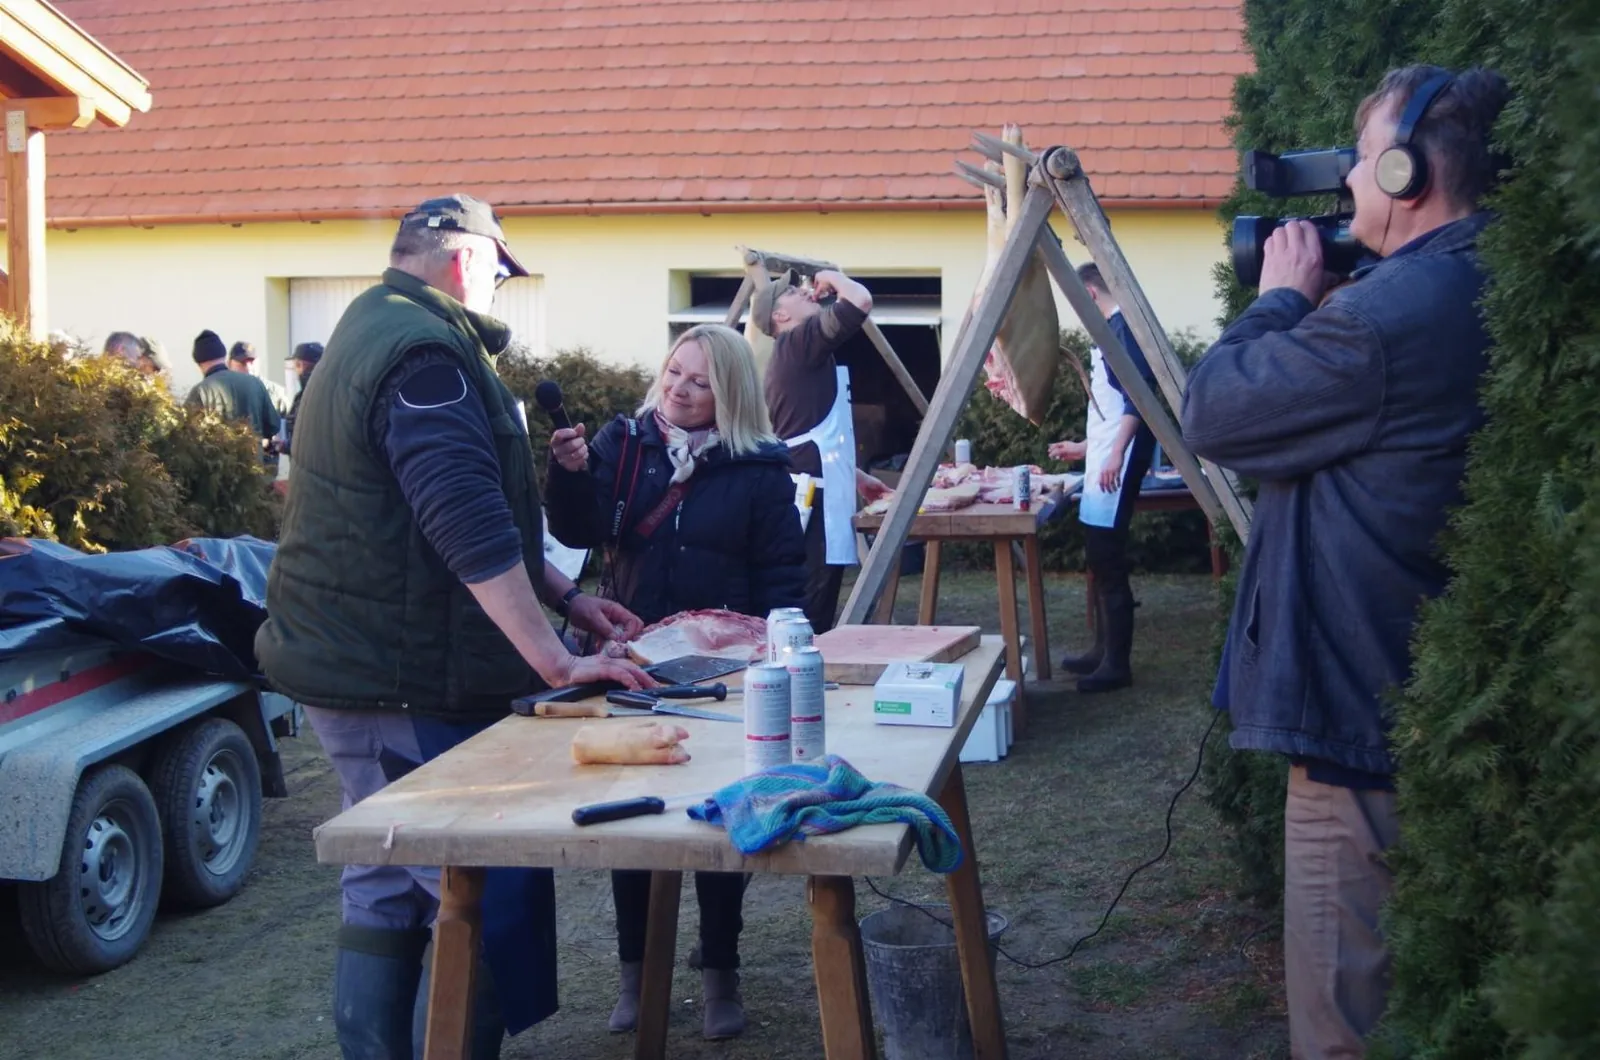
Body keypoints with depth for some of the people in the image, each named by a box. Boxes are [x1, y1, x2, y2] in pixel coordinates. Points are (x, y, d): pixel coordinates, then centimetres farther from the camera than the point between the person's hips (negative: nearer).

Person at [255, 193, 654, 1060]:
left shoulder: (371, 336, 17)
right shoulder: (425, 353, -17)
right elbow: (472, 530, -26)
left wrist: (565, 596, 19)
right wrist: (555, 662, -25)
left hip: (349, 666, 11)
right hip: (409, 685, -11)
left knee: (386, 890, 16)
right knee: (489, 899, -6)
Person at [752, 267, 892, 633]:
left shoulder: (792, 356, 22)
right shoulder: (801, 341, -7)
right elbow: (861, 301, -19)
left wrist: (857, 477, 31)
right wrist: (833, 277, 1)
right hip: (814, 496, -10)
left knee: (805, 606, 11)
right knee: (810, 610, -10)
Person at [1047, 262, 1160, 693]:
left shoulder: (1124, 325, -8)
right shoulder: (1109, 331, 20)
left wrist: (1116, 454, -25)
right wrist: (1084, 447, 35)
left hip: (1117, 463, -10)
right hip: (1102, 462, 10)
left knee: (1108, 561, -10)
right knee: (1098, 559, 12)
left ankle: (1117, 663, -7)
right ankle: (1103, 650, 19)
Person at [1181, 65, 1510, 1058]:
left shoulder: (1388, 315, -24)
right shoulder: (1486, 294, 7)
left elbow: (1214, 414, -13)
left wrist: (1283, 297, 1)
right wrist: (1314, 310, 8)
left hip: (1362, 718, -10)